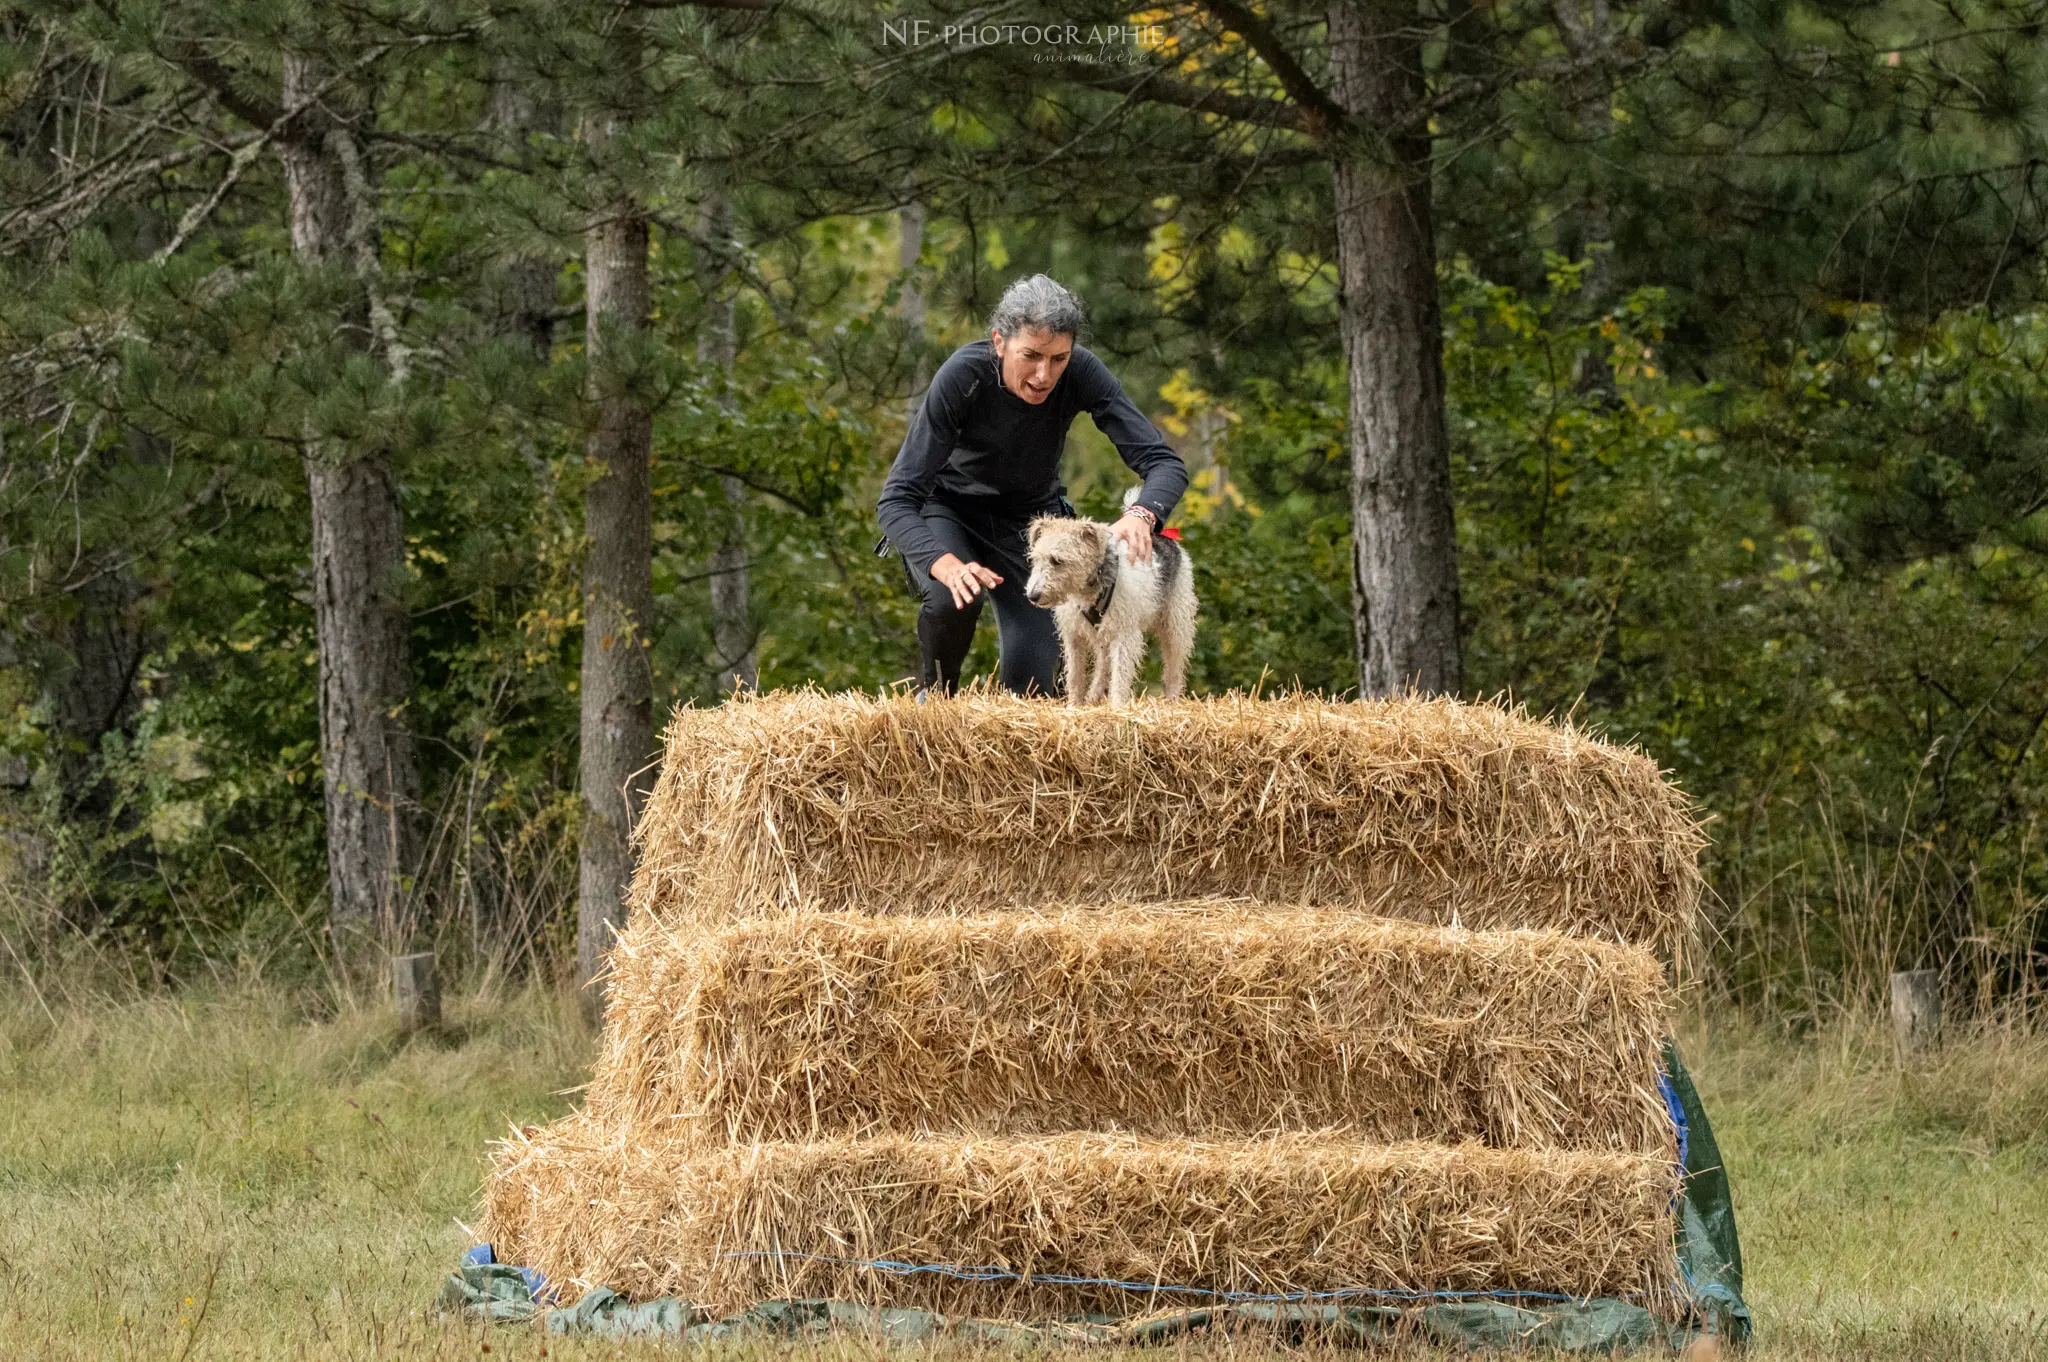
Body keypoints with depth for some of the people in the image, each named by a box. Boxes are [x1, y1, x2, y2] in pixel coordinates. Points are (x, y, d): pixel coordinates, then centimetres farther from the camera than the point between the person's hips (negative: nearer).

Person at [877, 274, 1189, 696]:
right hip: (948, 511, -2)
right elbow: (896, 500, -34)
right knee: (953, 598, -35)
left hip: (1032, 517, 2)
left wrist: (1141, 515, -52)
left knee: (1032, 689, -8)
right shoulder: (963, 377, -33)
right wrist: (948, 565, -53)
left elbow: (1165, 463, -28)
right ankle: (933, 703, -3)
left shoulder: (1081, 373, -27)